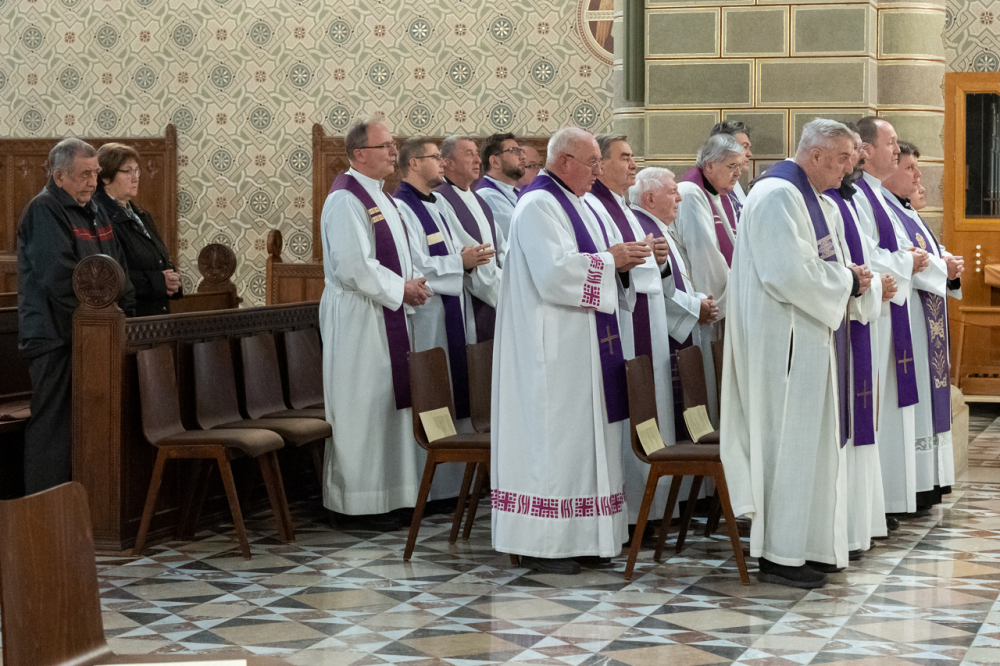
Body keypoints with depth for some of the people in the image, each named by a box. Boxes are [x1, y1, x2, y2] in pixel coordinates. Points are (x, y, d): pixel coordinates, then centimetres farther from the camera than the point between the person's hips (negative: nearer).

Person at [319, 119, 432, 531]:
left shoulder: (378, 196, 16)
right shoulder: (346, 200, -15)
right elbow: (353, 267, -22)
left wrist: (415, 281, 4)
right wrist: (401, 289, -14)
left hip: (386, 316, 10)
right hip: (358, 320, -10)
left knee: (388, 402, 11)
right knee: (363, 408, -6)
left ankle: (384, 497, 17)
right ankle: (356, 505, 0)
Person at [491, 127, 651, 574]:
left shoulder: (575, 203, 18)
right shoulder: (538, 206, -13)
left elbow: (590, 263, 22)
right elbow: (554, 272, -24)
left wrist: (623, 260, 1)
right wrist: (610, 260, -17)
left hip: (584, 344, 10)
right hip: (552, 348, -10)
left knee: (581, 433, 10)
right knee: (551, 433, -7)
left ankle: (577, 535, 15)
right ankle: (540, 543, -3)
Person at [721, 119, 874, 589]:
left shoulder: (817, 202, 17)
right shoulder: (778, 196, -16)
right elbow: (789, 274, -24)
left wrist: (851, 280, 3)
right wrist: (848, 281, -12)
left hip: (812, 336, 11)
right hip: (785, 341, -10)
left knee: (811, 441, 12)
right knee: (789, 442, -6)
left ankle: (809, 547, 19)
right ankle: (780, 556, -1)